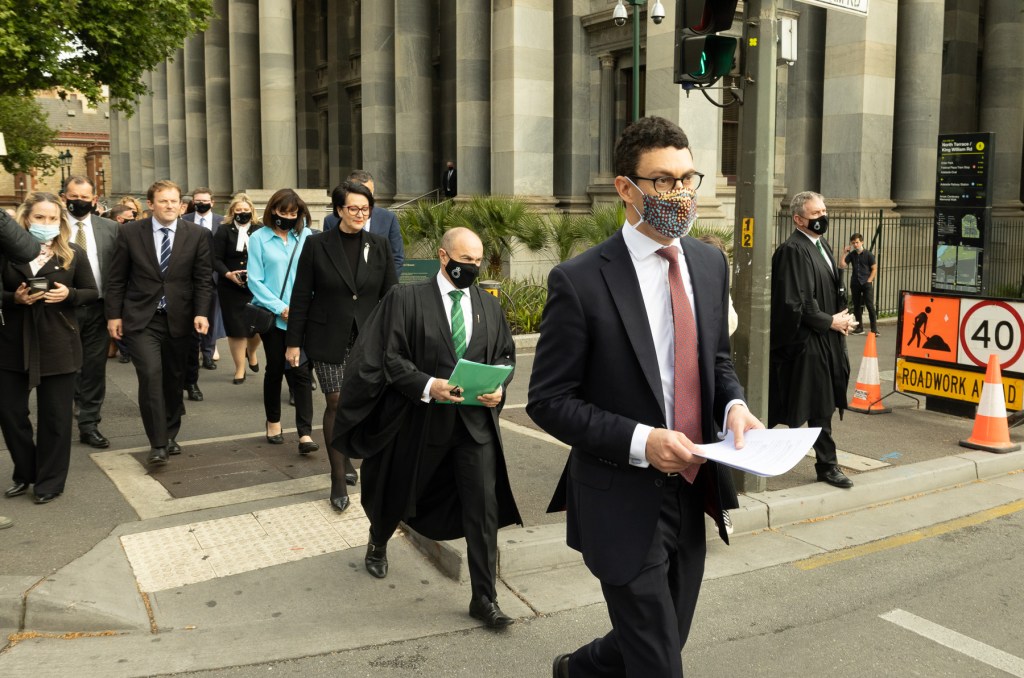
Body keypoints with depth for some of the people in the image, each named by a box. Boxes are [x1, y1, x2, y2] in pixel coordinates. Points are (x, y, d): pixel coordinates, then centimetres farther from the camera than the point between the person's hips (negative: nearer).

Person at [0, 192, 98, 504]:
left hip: (57, 345, -1)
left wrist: (69, 294, -15)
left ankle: (50, 481, 19)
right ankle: (25, 472, 28)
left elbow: (92, 293, 4)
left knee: (55, 416, 6)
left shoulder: (74, 253, 0)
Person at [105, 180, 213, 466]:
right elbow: (116, 278, 4)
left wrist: (201, 313, -9)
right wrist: (114, 314, 0)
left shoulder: (196, 235, 1)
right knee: (151, 375, -14)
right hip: (141, 319, -2)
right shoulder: (129, 233, -1)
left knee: (174, 379, 11)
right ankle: (157, 443, -7)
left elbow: (203, 279, 2)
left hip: (179, 319, 2)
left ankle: (170, 435, 28)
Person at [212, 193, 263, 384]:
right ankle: (240, 368, 17)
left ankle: (251, 352, 32)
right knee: (236, 328, 3)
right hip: (230, 287, 0)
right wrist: (228, 274, -18)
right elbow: (216, 259, -2)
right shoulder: (223, 230, 2)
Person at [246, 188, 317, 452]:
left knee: (301, 371, -5)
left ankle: (305, 434, -6)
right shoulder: (259, 238, -1)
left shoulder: (306, 237, 0)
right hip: (272, 315, 0)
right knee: (275, 369, 12)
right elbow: (255, 280, -4)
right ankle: (273, 423, 30)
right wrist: (280, 308, -11)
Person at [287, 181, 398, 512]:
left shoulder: (379, 246, 2)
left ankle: (344, 456, 35)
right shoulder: (317, 245, -5)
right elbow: (301, 297, -3)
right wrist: (294, 342, -4)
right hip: (328, 338, -2)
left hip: (367, 338, 3)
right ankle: (339, 479, 7)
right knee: (337, 403, -2)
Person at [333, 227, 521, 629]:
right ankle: (378, 544, 51)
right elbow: (389, 357, -10)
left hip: (476, 421, 3)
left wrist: (499, 387, -8)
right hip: (421, 418, -2)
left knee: (484, 508, -2)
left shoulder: (490, 306, 7)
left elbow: (506, 355, 12)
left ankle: (484, 598, 9)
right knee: (399, 494, 18)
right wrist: (427, 385, -25)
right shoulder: (406, 299, -7)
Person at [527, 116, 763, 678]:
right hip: (624, 506, -6)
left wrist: (733, 405, -6)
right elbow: (548, 402, -13)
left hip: (691, 495, 7)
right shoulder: (580, 281, -16)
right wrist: (640, 441, -23)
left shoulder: (710, 264, 3)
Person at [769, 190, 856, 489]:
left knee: (822, 405, 13)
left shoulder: (822, 245, 13)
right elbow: (795, 302, -20)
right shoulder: (792, 251, -16)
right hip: (803, 343, -9)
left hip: (826, 339, 9)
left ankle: (827, 464, 20)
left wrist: (841, 316, 3)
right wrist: (830, 321, -12)